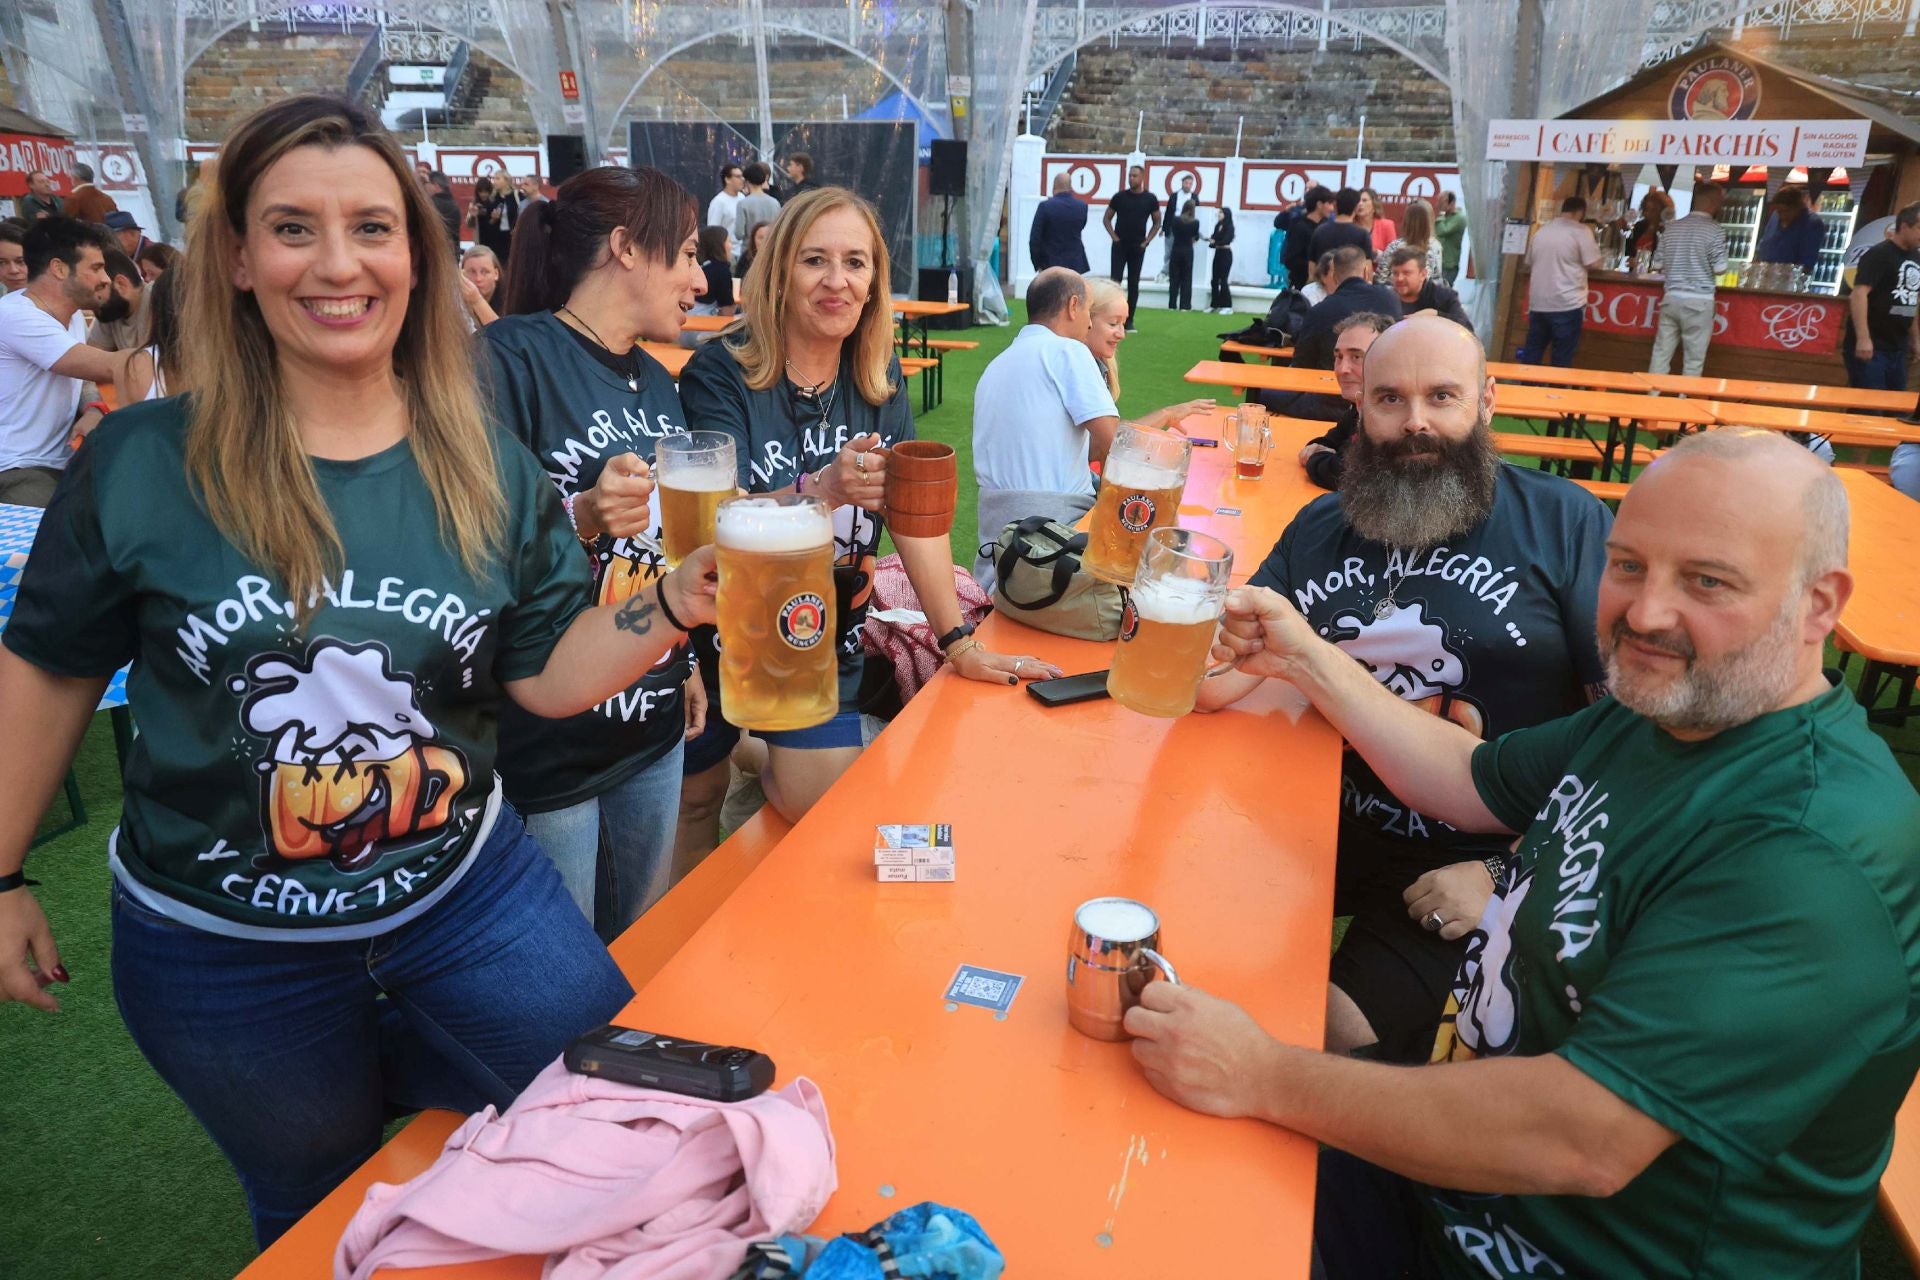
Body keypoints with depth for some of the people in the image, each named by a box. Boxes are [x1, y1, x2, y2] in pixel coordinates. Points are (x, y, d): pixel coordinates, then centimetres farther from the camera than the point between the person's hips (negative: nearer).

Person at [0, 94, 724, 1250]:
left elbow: (547, 675, -6)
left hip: (467, 898, 2)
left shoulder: (490, 472, -6)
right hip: (219, 949, -1)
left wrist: (677, 605, -22)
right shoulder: (143, 463, -12)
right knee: (322, 1216, 21)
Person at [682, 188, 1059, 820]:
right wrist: (827, 491, -42)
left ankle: (761, 764, 31)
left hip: (831, 651, 4)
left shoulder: (879, 377, 1)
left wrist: (960, 643, -7)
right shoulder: (720, 376, -13)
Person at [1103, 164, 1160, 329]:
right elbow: (1107, 219, 7)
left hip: (1138, 247, 1)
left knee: (1133, 284, 5)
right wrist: (1114, 237, -5)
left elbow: (1157, 223, 8)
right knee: (1115, 281, -8)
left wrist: (1146, 241, -2)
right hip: (1120, 245, -1)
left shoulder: (1150, 199, 0)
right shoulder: (1120, 197, 0)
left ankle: (1129, 320, 12)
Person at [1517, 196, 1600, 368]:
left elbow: (1529, 263, 22)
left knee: (1531, 356, 11)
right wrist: (1593, 240, 12)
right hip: (1567, 304, -5)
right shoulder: (1581, 231, -5)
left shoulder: (1541, 231, 13)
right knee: (1562, 360, 1)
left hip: (1538, 303, 5)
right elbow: (1593, 263, -6)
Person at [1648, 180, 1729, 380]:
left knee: (1661, 354, 9)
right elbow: (1719, 268, -10)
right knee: (1693, 360, 4)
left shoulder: (1671, 227, 6)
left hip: (1671, 298, 4)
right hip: (1699, 301, -4)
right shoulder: (1715, 230, -8)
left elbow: (1657, 264, 9)